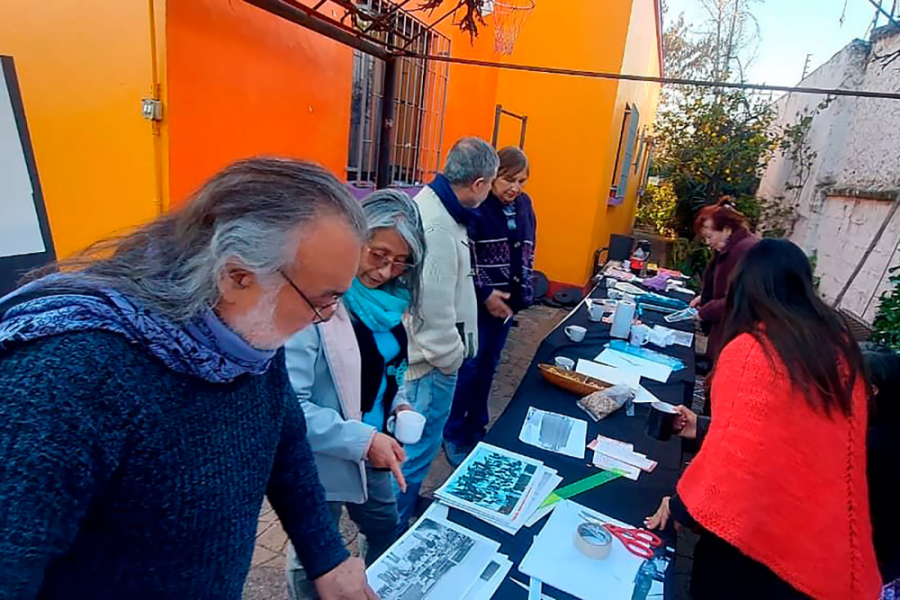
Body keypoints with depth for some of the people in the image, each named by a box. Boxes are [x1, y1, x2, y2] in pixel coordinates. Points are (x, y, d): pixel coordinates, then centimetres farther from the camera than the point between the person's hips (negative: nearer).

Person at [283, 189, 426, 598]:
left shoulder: (385, 294, -3)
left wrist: (399, 403, -4)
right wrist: (361, 439, -28)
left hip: (371, 452, 8)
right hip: (320, 461, -7)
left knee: (388, 532, 28)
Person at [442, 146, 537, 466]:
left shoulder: (524, 204, 7)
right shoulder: (476, 205, -13)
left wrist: (525, 292, 9)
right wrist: (485, 294, -18)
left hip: (508, 301, 6)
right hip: (478, 302, -6)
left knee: (488, 367, 16)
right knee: (468, 367, 1)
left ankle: (476, 428, 33)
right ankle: (453, 434, 20)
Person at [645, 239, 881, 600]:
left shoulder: (749, 351, -21)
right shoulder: (840, 346, 1)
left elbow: (736, 453, -22)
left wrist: (681, 504, -8)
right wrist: (707, 429, 16)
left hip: (761, 536, -6)